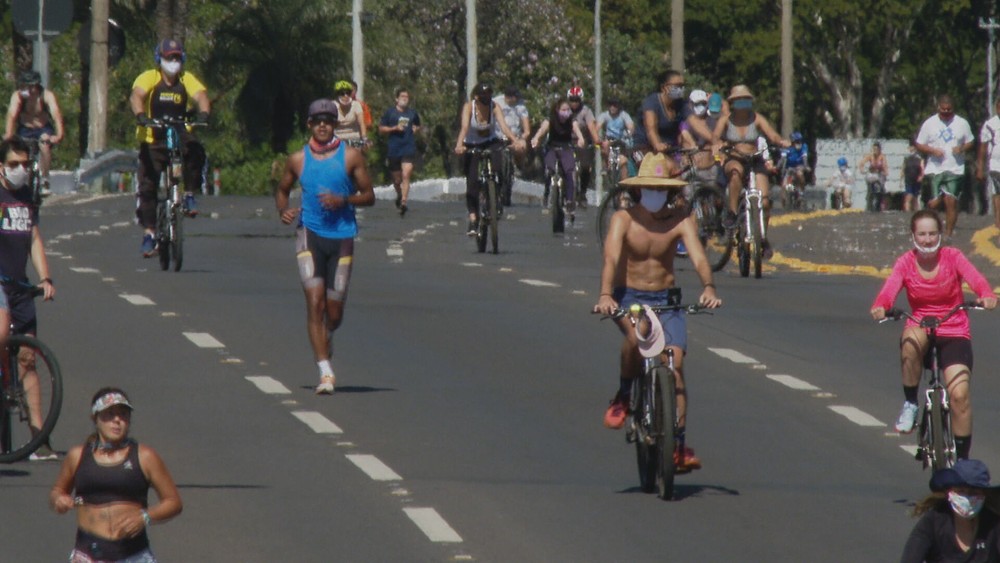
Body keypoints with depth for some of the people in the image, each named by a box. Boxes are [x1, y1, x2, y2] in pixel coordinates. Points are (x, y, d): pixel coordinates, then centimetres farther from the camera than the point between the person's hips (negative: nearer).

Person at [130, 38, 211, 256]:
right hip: (153, 140, -1)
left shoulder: (187, 80, 0)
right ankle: (149, 232, 4)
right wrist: (140, 115, -44)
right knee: (148, 186, -6)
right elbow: (136, 96, -23)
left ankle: (189, 195, -12)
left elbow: (201, 96, -16)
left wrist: (203, 113, -38)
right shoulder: (149, 78, -7)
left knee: (195, 152, -31)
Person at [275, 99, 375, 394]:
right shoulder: (298, 159, 7)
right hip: (309, 234, 0)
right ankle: (325, 372, -17)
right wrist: (283, 210, -2)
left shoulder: (351, 156, 3)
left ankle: (326, 337, 43)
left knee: (334, 311, 6)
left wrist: (343, 200, -14)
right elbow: (282, 190, 20)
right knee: (315, 302, -15)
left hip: (342, 236, 0)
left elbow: (369, 196, 5)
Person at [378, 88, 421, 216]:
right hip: (394, 150, 0)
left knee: (406, 175, -17)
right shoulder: (390, 112, 5)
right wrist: (395, 128, -9)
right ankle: (399, 195, 39)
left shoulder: (413, 113, 12)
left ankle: (403, 202, -22)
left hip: (409, 149, 0)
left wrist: (416, 129, 4)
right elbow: (381, 129, 4)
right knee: (397, 179, 9)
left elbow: (418, 127, 28)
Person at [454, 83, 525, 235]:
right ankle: (473, 220, -7)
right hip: (472, 145, -1)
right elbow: (464, 127, -33)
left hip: (491, 142, 1)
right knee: (472, 183, -11)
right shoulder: (469, 107, -19)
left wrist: (516, 140, -47)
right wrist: (459, 145, -51)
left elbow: (503, 126, -29)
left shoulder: (494, 107, -16)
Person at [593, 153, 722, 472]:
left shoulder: (680, 220, -5)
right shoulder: (623, 219, -9)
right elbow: (611, 259, -22)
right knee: (637, 332, -36)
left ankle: (679, 445, -12)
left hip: (666, 301, 2)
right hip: (628, 298, -2)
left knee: (675, 362, -14)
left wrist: (708, 288, -38)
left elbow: (698, 257, -18)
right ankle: (623, 396, -12)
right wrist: (605, 295, -40)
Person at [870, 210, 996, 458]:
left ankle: (962, 458, 1)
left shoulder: (952, 257, -4)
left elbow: (976, 279, -21)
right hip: (921, 329, 0)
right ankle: (910, 404, -18)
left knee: (959, 394, -17)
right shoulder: (906, 263, -2)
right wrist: (879, 308, -42)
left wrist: (987, 296, -44)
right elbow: (889, 290, -19)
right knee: (912, 339, -37)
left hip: (954, 335, 0)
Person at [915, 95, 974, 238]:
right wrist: (933, 151, -12)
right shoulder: (929, 124, 4)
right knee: (935, 202, -6)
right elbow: (919, 145, 7)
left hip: (955, 169, 0)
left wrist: (962, 148, -8)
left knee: (951, 202, -8)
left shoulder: (962, 123, 6)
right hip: (935, 169, 0)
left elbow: (970, 142, 15)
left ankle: (948, 233, -1)